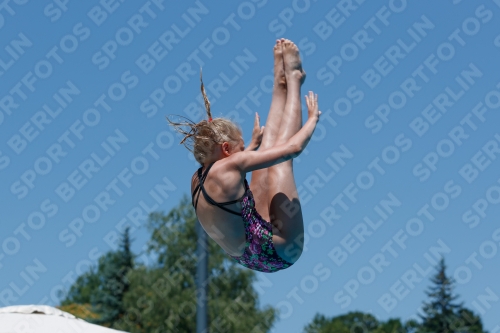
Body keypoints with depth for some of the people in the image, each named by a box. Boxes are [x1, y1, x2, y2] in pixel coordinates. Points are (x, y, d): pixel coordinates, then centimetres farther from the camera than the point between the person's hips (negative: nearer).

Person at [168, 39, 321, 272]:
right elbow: (293, 147, -21)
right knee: (279, 159, 0)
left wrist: (254, 145, 33)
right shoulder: (226, 169, -25)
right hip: (280, 251, -8)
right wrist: (313, 118, -5)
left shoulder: (198, 179, -1)